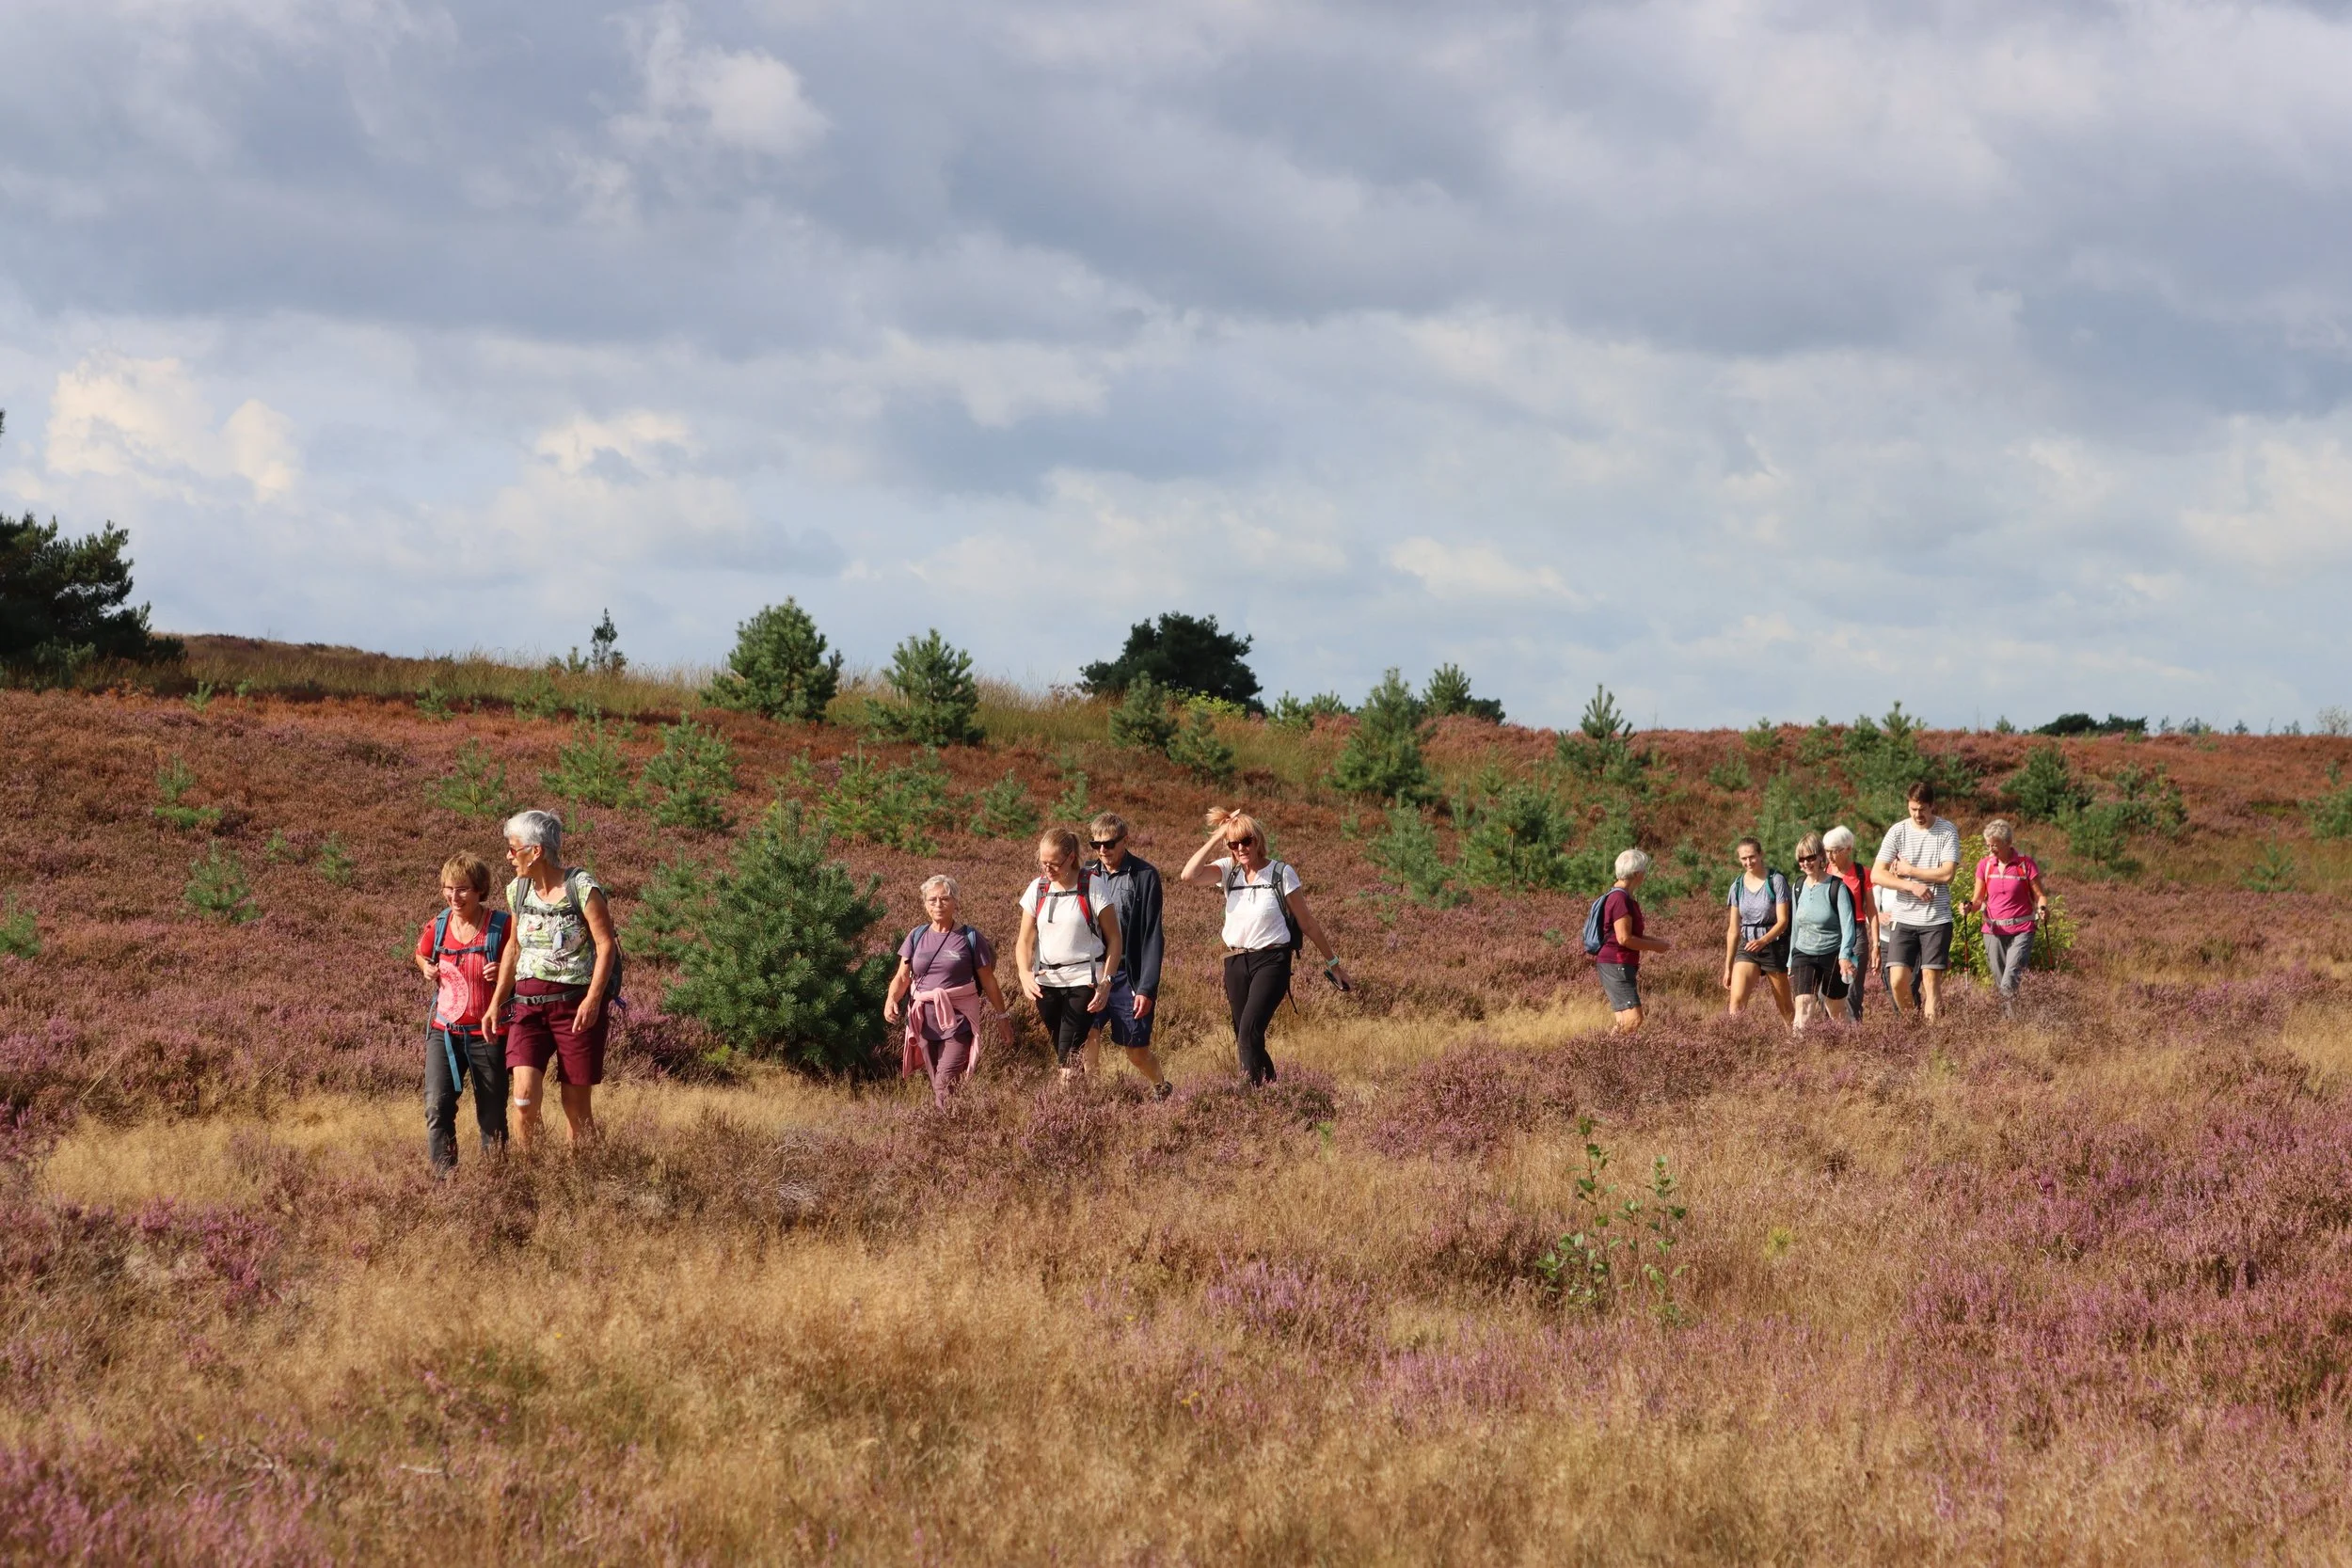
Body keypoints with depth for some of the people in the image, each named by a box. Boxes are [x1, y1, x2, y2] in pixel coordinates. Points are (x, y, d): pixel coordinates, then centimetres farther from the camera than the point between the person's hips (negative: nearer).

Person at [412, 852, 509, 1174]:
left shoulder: (501, 926, -10)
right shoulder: (437, 927, 1)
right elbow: (422, 955, 23)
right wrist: (426, 969, 0)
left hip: (487, 1034, -2)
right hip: (444, 1030, 2)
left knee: (492, 1115, 7)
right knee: (437, 1106, -13)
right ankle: (444, 1176, -9)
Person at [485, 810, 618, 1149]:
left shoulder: (583, 888, -10)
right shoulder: (517, 890, 9)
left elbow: (606, 945, -11)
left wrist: (593, 1000, -20)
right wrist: (497, 1001, 16)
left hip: (576, 1003, -4)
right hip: (529, 1003, 4)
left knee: (576, 1102, 1)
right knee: (525, 1095, -12)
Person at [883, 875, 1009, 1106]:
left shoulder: (969, 938, -1)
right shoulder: (917, 937, 8)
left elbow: (988, 981, 4)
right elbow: (902, 977, 5)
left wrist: (1001, 1016, 6)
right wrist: (891, 999, -14)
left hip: (958, 1022, -4)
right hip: (924, 1022, 4)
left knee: (946, 1086, -16)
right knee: (936, 1086, 8)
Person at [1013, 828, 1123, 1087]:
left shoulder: (1093, 888, -7)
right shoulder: (1037, 889, 5)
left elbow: (1113, 939, -3)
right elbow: (1025, 941, 6)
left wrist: (1106, 982, -12)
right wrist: (1025, 975, -13)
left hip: (1083, 981, -4)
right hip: (1047, 982, 4)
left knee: (1070, 1054, -13)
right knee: (1061, 1052, 7)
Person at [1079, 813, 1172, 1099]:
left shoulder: (1144, 875, -7)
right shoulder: (1088, 874, 4)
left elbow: (1152, 936, -8)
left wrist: (1147, 988, -13)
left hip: (1128, 973, -3)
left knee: (1137, 1051, 7)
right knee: (1088, 1036, -18)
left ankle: (1162, 1089, 35)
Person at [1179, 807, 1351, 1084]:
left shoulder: (1282, 874, -3)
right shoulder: (1228, 871, 5)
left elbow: (1307, 923, 5)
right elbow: (1189, 875, -14)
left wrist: (1332, 962, 10)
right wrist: (1217, 838, -10)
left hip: (1271, 961, -5)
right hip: (1235, 965, 5)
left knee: (1249, 1031, -23)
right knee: (1245, 1040, 8)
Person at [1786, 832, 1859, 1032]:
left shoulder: (1836, 887, -7)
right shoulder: (1799, 888, 9)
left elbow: (1848, 925, -14)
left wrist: (1844, 956, -28)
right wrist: (1791, 963, 20)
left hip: (1833, 955, -3)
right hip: (1804, 955, 3)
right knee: (1804, 1004, -16)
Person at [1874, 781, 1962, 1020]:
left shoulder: (1948, 832, -1)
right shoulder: (1898, 832, 3)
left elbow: (1946, 874, -11)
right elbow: (1877, 875, -2)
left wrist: (1908, 870, -7)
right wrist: (1912, 886, -13)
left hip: (1937, 919, -2)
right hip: (1904, 918, 2)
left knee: (1931, 980, -4)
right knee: (1897, 980, -5)